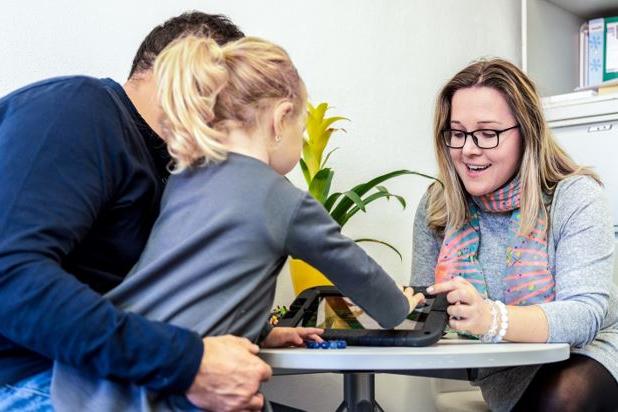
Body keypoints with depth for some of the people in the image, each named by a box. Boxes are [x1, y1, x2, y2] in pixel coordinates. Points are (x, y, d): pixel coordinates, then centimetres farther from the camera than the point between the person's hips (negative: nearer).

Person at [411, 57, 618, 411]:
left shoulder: (576, 196, -14)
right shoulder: (437, 208, -4)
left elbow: (586, 313, -24)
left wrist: (493, 318, -43)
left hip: (588, 352, -2)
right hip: (507, 377, 2)